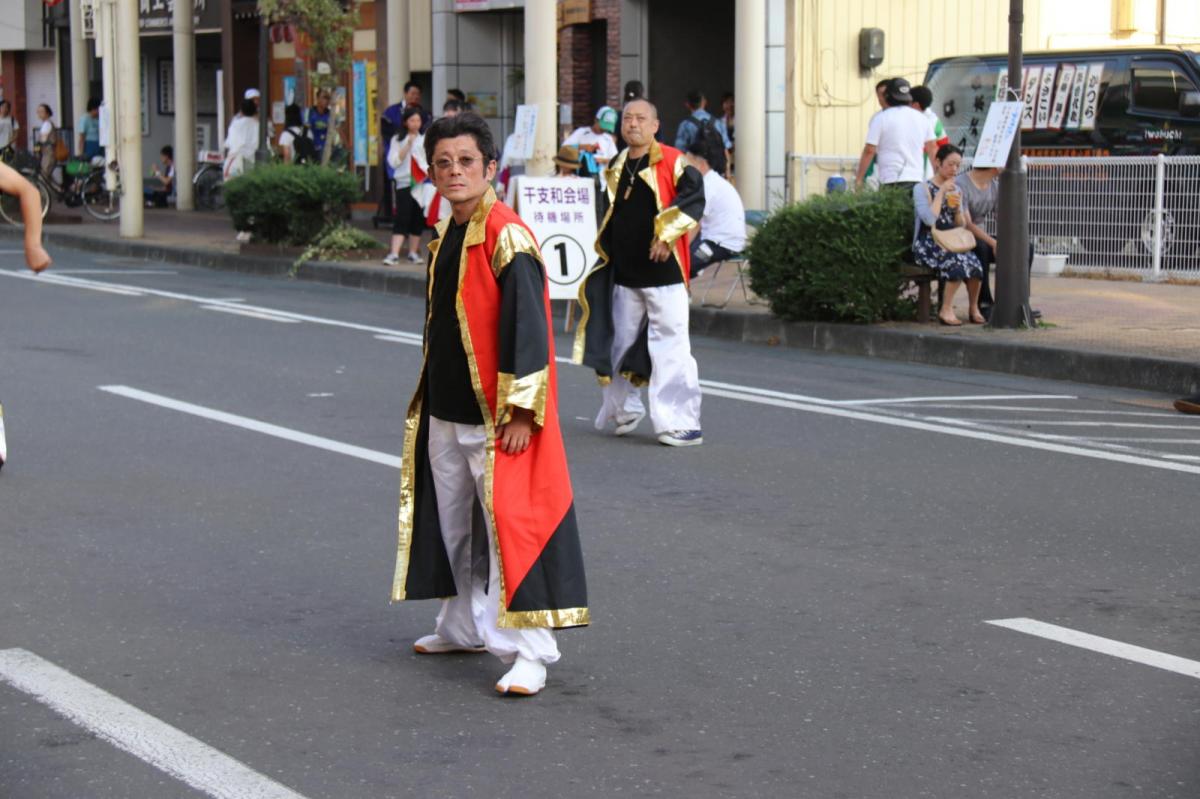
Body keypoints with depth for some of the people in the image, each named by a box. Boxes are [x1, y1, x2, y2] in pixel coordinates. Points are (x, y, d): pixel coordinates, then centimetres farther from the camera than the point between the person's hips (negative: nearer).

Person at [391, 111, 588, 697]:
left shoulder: (507, 238, -15)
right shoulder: (447, 237, 11)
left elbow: (527, 326, -19)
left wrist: (521, 410, -21)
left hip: (496, 418, -9)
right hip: (446, 412, 9)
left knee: (509, 525, -8)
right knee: (452, 523, 18)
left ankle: (530, 649, -2)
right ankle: (464, 626, 34)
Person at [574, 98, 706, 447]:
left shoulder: (671, 161, -5)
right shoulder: (616, 167, 14)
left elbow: (693, 196, -17)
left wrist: (668, 234, -23)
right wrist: (607, 253, 20)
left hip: (662, 271, -7)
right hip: (623, 271, 7)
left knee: (670, 345, -9)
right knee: (620, 341, 13)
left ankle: (683, 424, -5)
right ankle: (625, 410, 31)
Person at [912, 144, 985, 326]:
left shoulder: (956, 190, 18)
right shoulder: (922, 188, 0)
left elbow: (961, 226, 17)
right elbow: (929, 219, -16)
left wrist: (958, 207, -2)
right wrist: (941, 192, -10)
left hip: (950, 243, 5)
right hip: (927, 245, -5)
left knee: (973, 262, -26)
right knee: (958, 261, -33)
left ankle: (974, 309, -7)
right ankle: (946, 310, -22)